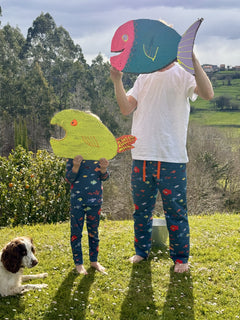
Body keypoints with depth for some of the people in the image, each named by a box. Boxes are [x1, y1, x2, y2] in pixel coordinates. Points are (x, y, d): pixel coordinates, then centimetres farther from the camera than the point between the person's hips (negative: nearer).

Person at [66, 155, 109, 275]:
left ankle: (94, 261, 29)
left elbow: (104, 177, 5)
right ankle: (78, 263, 19)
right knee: (76, 232, 6)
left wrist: (104, 169, -17)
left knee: (93, 231, 14)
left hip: (95, 198, 2)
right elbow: (69, 178, -8)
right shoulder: (73, 157, -5)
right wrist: (76, 166, -26)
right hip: (77, 199, -2)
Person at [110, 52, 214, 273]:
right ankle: (142, 251, 30)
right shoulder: (144, 78, 14)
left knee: (175, 211, 2)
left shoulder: (183, 75, -2)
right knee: (141, 209, 14)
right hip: (142, 155, 5)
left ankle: (180, 257, 16)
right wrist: (117, 81, -8)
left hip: (172, 158, -5)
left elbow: (207, 94, -21)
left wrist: (193, 59, -29)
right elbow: (126, 108, 4)